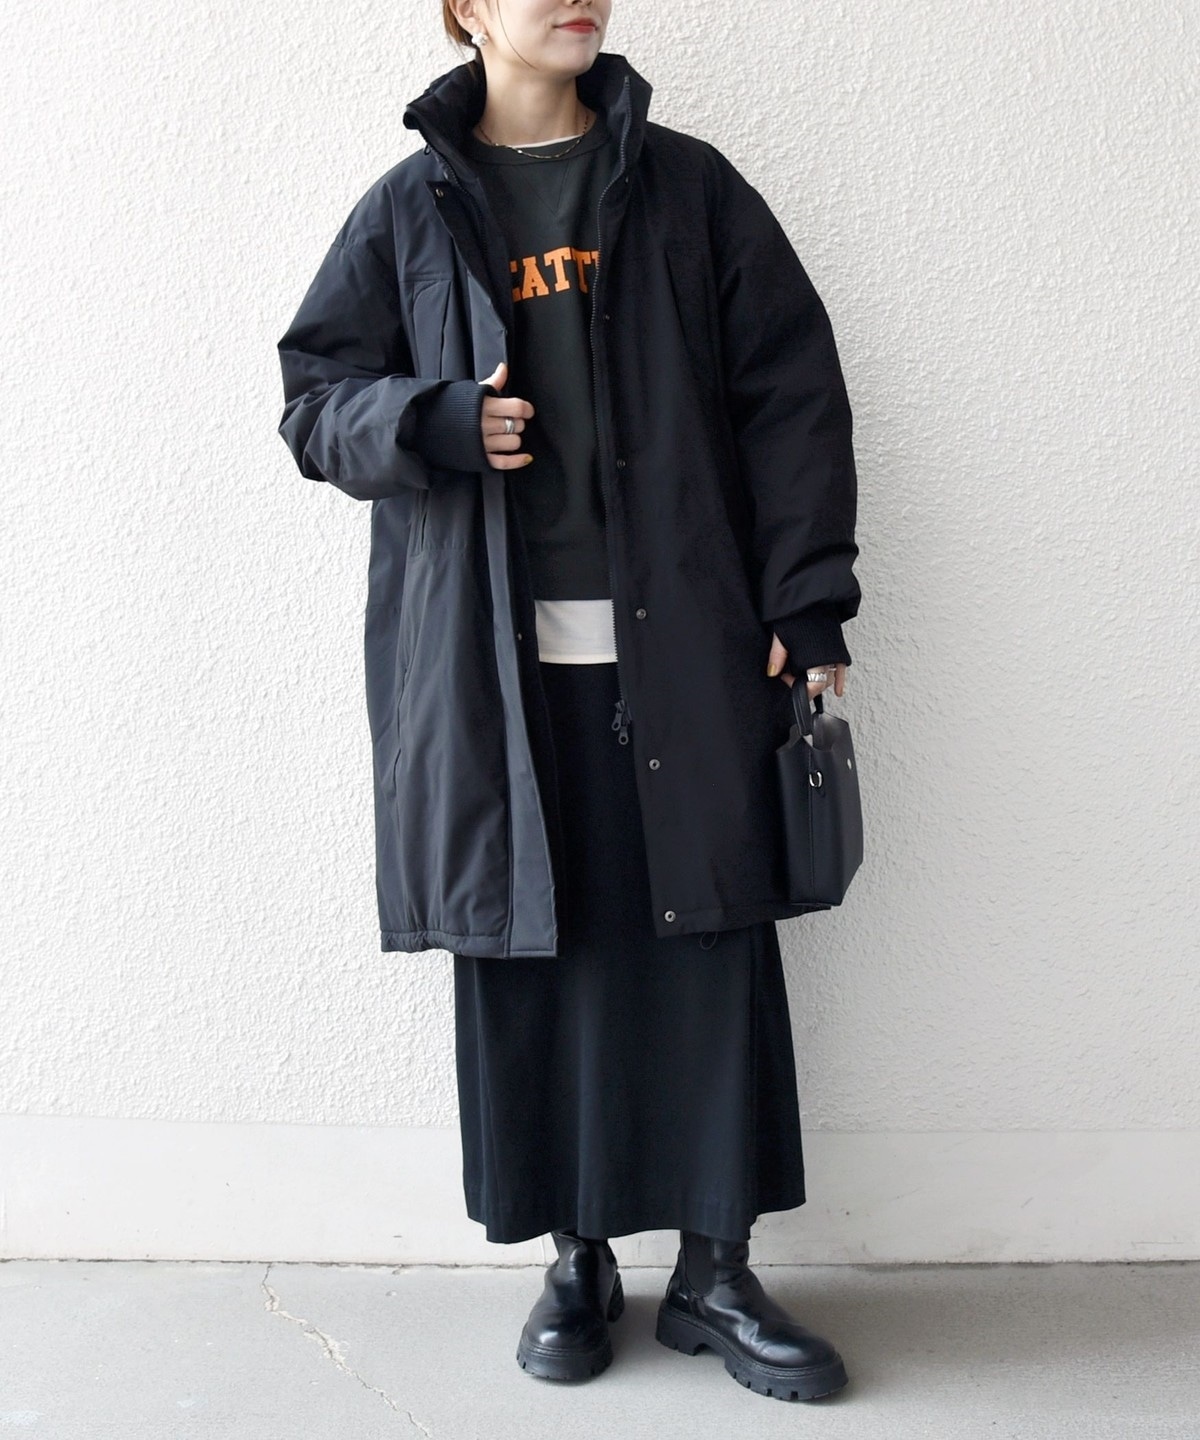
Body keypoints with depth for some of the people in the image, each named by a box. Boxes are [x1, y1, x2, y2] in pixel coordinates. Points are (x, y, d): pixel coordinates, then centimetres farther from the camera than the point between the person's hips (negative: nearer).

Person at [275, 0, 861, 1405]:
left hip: (681, 645, 0)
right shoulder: (409, 211, 9)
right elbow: (314, 397, 11)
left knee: (708, 939, 1)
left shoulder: (686, 187, 9)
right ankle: (578, 1258, 21)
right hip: (494, 661, 0)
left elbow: (791, 393, 5)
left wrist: (806, 601, -4)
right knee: (528, 944, 5)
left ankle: (716, 1269, 16)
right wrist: (438, 425, -11)